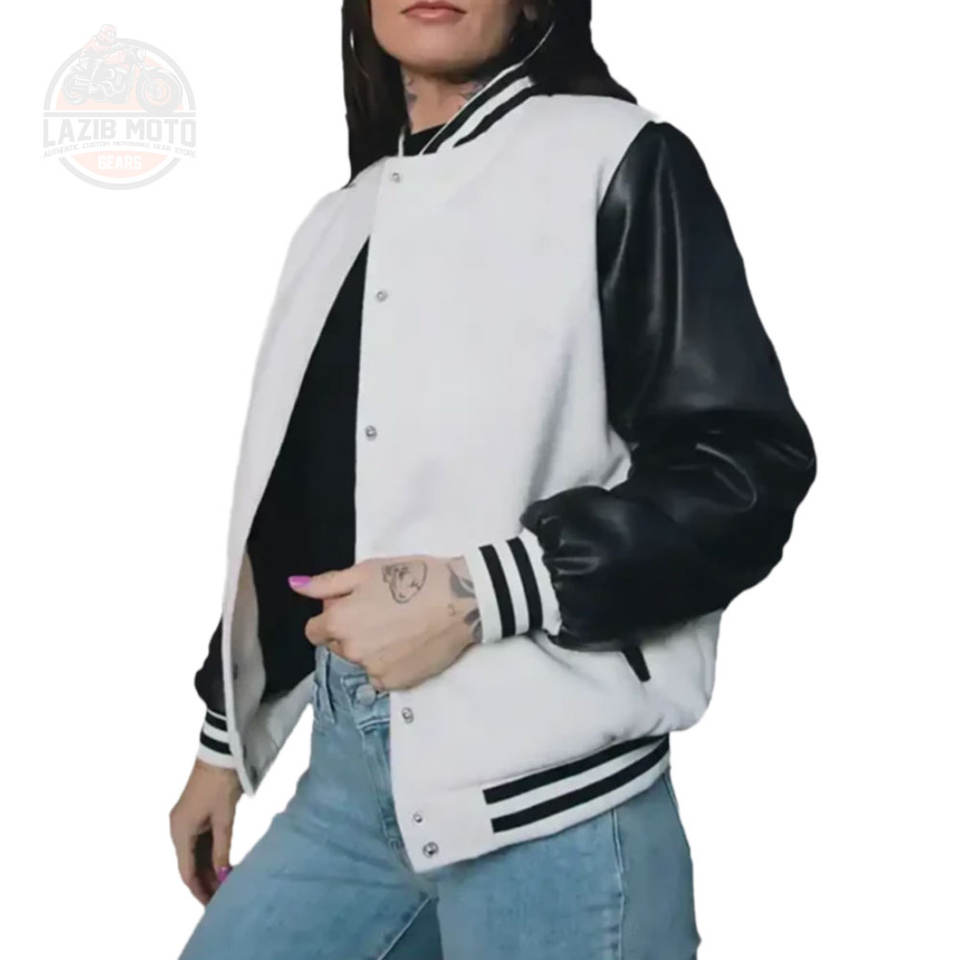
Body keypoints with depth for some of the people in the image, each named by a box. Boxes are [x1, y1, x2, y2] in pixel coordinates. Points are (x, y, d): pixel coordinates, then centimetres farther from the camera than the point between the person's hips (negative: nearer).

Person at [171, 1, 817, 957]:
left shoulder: (617, 160, -4)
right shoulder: (341, 222, 14)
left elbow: (747, 468, -12)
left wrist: (476, 593, -19)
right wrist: (224, 741, 20)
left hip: (549, 787, -5)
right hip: (350, 767, 6)